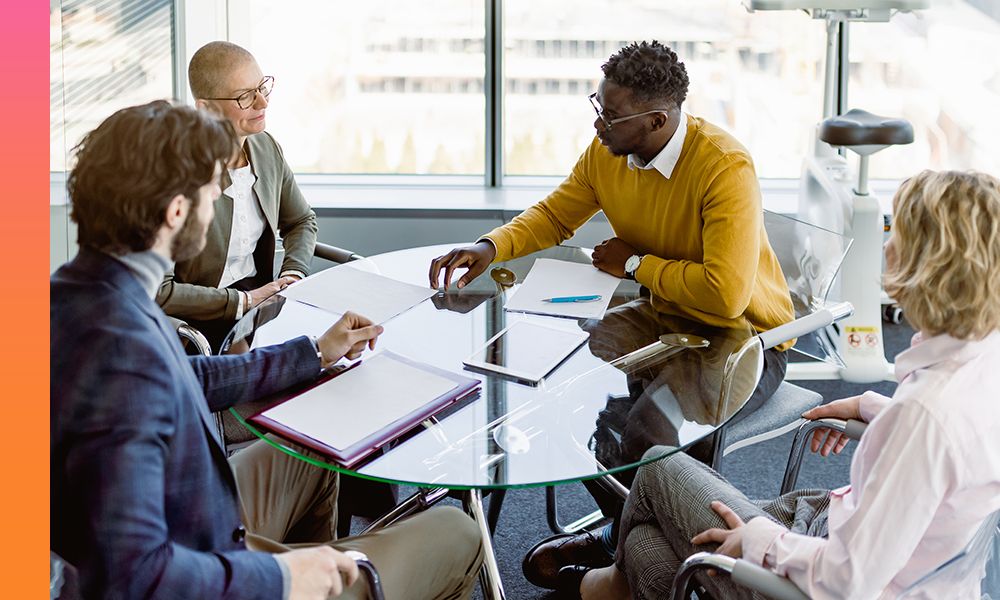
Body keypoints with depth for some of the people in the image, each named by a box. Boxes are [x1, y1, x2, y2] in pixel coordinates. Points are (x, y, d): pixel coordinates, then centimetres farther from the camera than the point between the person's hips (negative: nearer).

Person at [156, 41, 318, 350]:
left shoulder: (266, 147, 3)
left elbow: (301, 221, 20)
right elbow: (157, 292, -23)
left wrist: (292, 276, 0)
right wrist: (244, 301, -19)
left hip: (259, 297, 8)